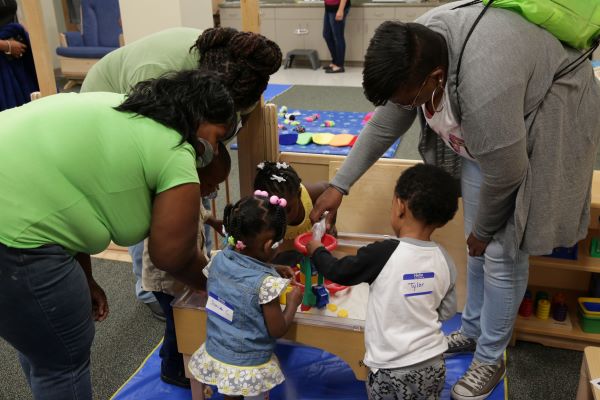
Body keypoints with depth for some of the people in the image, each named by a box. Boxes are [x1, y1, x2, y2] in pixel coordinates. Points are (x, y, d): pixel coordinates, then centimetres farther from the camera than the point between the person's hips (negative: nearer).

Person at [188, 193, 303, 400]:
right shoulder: (266, 282, -28)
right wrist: (293, 303, -2)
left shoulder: (219, 259, -11)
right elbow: (277, 330, -16)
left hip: (215, 357, 5)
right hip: (249, 367, -5)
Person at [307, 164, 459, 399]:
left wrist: (317, 250, 11)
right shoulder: (444, 260, -6)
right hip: (433, 366, 5)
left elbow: (337, 272, -7)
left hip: (391, 371, -4)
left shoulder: (383, 253, -21)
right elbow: (446, 312, 5)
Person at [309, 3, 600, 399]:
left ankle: (491, 359, 18)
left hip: (543, 127, -7)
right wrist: (340, 184, -1)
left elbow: (504, 174, -28)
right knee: (477, 243, 13)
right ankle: (472, 331, 33)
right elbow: (383, 125, -4)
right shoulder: (416, 48, -17)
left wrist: (483, 230, -10)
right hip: (482, 133, 7)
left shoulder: (483, 82, -41)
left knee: (502, 252, -3)